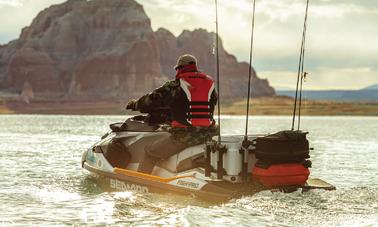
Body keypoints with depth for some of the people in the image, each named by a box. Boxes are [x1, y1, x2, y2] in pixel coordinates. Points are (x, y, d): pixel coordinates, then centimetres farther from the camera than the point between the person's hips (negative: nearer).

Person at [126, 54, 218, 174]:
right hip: (208, 135, 6)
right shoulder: (210, 84, 13)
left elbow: (154, 99, -3)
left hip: (184, 135, -6)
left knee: (150, 153, 5)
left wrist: (135, 104, 17)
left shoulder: (176, 86, -4)